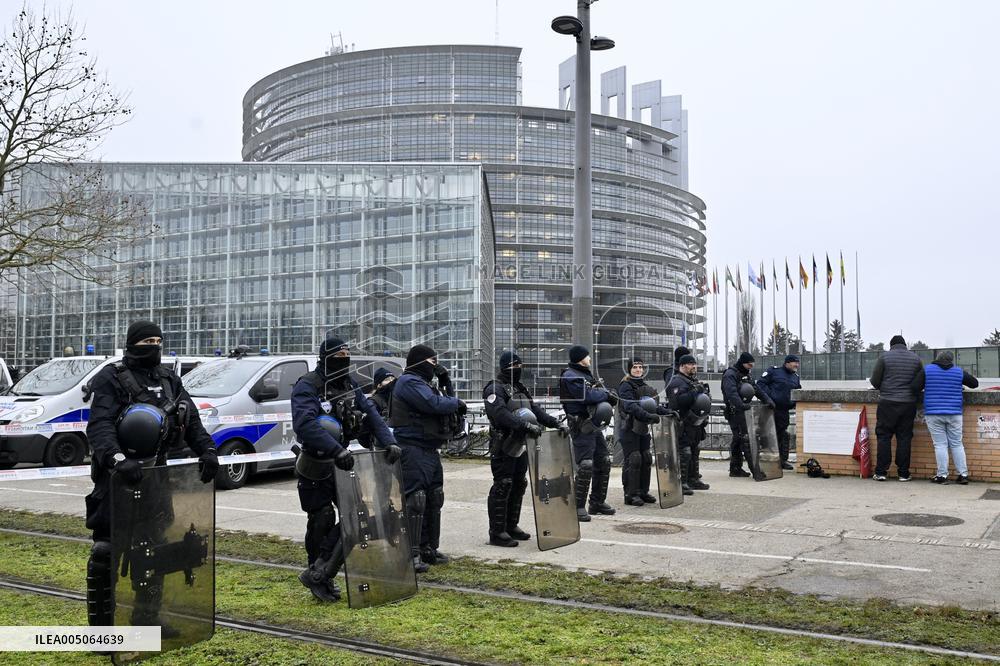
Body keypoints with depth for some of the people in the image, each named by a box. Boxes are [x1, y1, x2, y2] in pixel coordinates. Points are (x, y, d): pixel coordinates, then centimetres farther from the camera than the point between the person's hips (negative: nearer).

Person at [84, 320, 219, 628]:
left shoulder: (169, 380, 11)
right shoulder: (110, 378, -9)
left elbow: (191, 420, 8)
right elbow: (99, 426, -22)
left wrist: (207, 451, -9)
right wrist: (117, 459, -39)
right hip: (117, 476, -7)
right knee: (106, 550, -2)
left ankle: (147, 618, 27)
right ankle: (101, 625, 9)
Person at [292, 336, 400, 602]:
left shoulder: (349, 386, 7)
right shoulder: (306, 387, -18)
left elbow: (370, 413, 3)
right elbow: (305, 425, -34)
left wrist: (388, 442, -13)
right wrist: (337, 450, -42)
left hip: (342, 462, 7)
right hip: (315, 467, -7)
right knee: (322, 520, 1)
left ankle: (319, 574, 8)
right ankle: (317, 574, 21)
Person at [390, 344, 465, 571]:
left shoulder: (423, 383, 22)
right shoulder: (409, 382, -11)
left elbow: (445, 399, 25)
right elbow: (434, 404, -23)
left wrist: (446, 381, 10)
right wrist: (457, 403, -7)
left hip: (430, 449, 11)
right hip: (413, 449, -11)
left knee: (434, 499, 14)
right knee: (415, 499, -13)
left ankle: (428, 549, 23)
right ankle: (411, 554, -11)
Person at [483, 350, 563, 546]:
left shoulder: (520, 388, 18)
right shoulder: (495, 389, -12)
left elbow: (535, 409, 15)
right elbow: (502, 415, -27)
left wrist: (554, 422, 0)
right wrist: (527, 426, -36)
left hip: (520, 446, 9)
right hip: (503, 447, -9)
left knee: (519, 485, 14)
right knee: (502, 487, -7)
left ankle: (511, 526, 25)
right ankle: (497, 532, -1)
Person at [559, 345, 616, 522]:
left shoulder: (587, 374, 19)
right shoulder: (570, 376, -11)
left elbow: (601, 392, 18)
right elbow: (586, 395, -21)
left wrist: (608, 403, -4)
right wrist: (606, 395, -6)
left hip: (595, 425, 10)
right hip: (582, 426, -10)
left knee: (604, 463, 13)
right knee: (585, 466, -13)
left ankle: (598, 502, 24)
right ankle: (579, 506, -6)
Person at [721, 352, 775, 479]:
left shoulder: (747, 374, 19)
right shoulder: (730, 374, -13)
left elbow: (756, 389, 18)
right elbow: (731, 393, -28)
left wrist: (767, 400, 3)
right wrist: (741, 405, -42)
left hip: (744, 410, 10)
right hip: (734, 411, -10)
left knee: (738, 439, 12)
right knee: (745, 438, -14)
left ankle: (735, 468, 18)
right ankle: (754, 468, -17)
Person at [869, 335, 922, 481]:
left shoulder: (884, 357, -2)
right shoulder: (916, 358, 7)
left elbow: (875, 380, -2)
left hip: (888, 403, -2)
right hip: (909, 403, 2)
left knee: (884, 436, 3)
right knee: (904, 438, 6)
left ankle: (881, 472, 1)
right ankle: (903, 473, 7)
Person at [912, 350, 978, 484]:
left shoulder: (926, 370, -1)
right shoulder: (959, 372, 6)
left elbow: (915, 388, -7)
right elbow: (975, 383, 18)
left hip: (933, 414, -2)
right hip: (954, 413, 2)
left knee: (940, 444, 0)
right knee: (956, 444, 10)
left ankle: (942, 475, -1)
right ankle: (963, 474, 11)